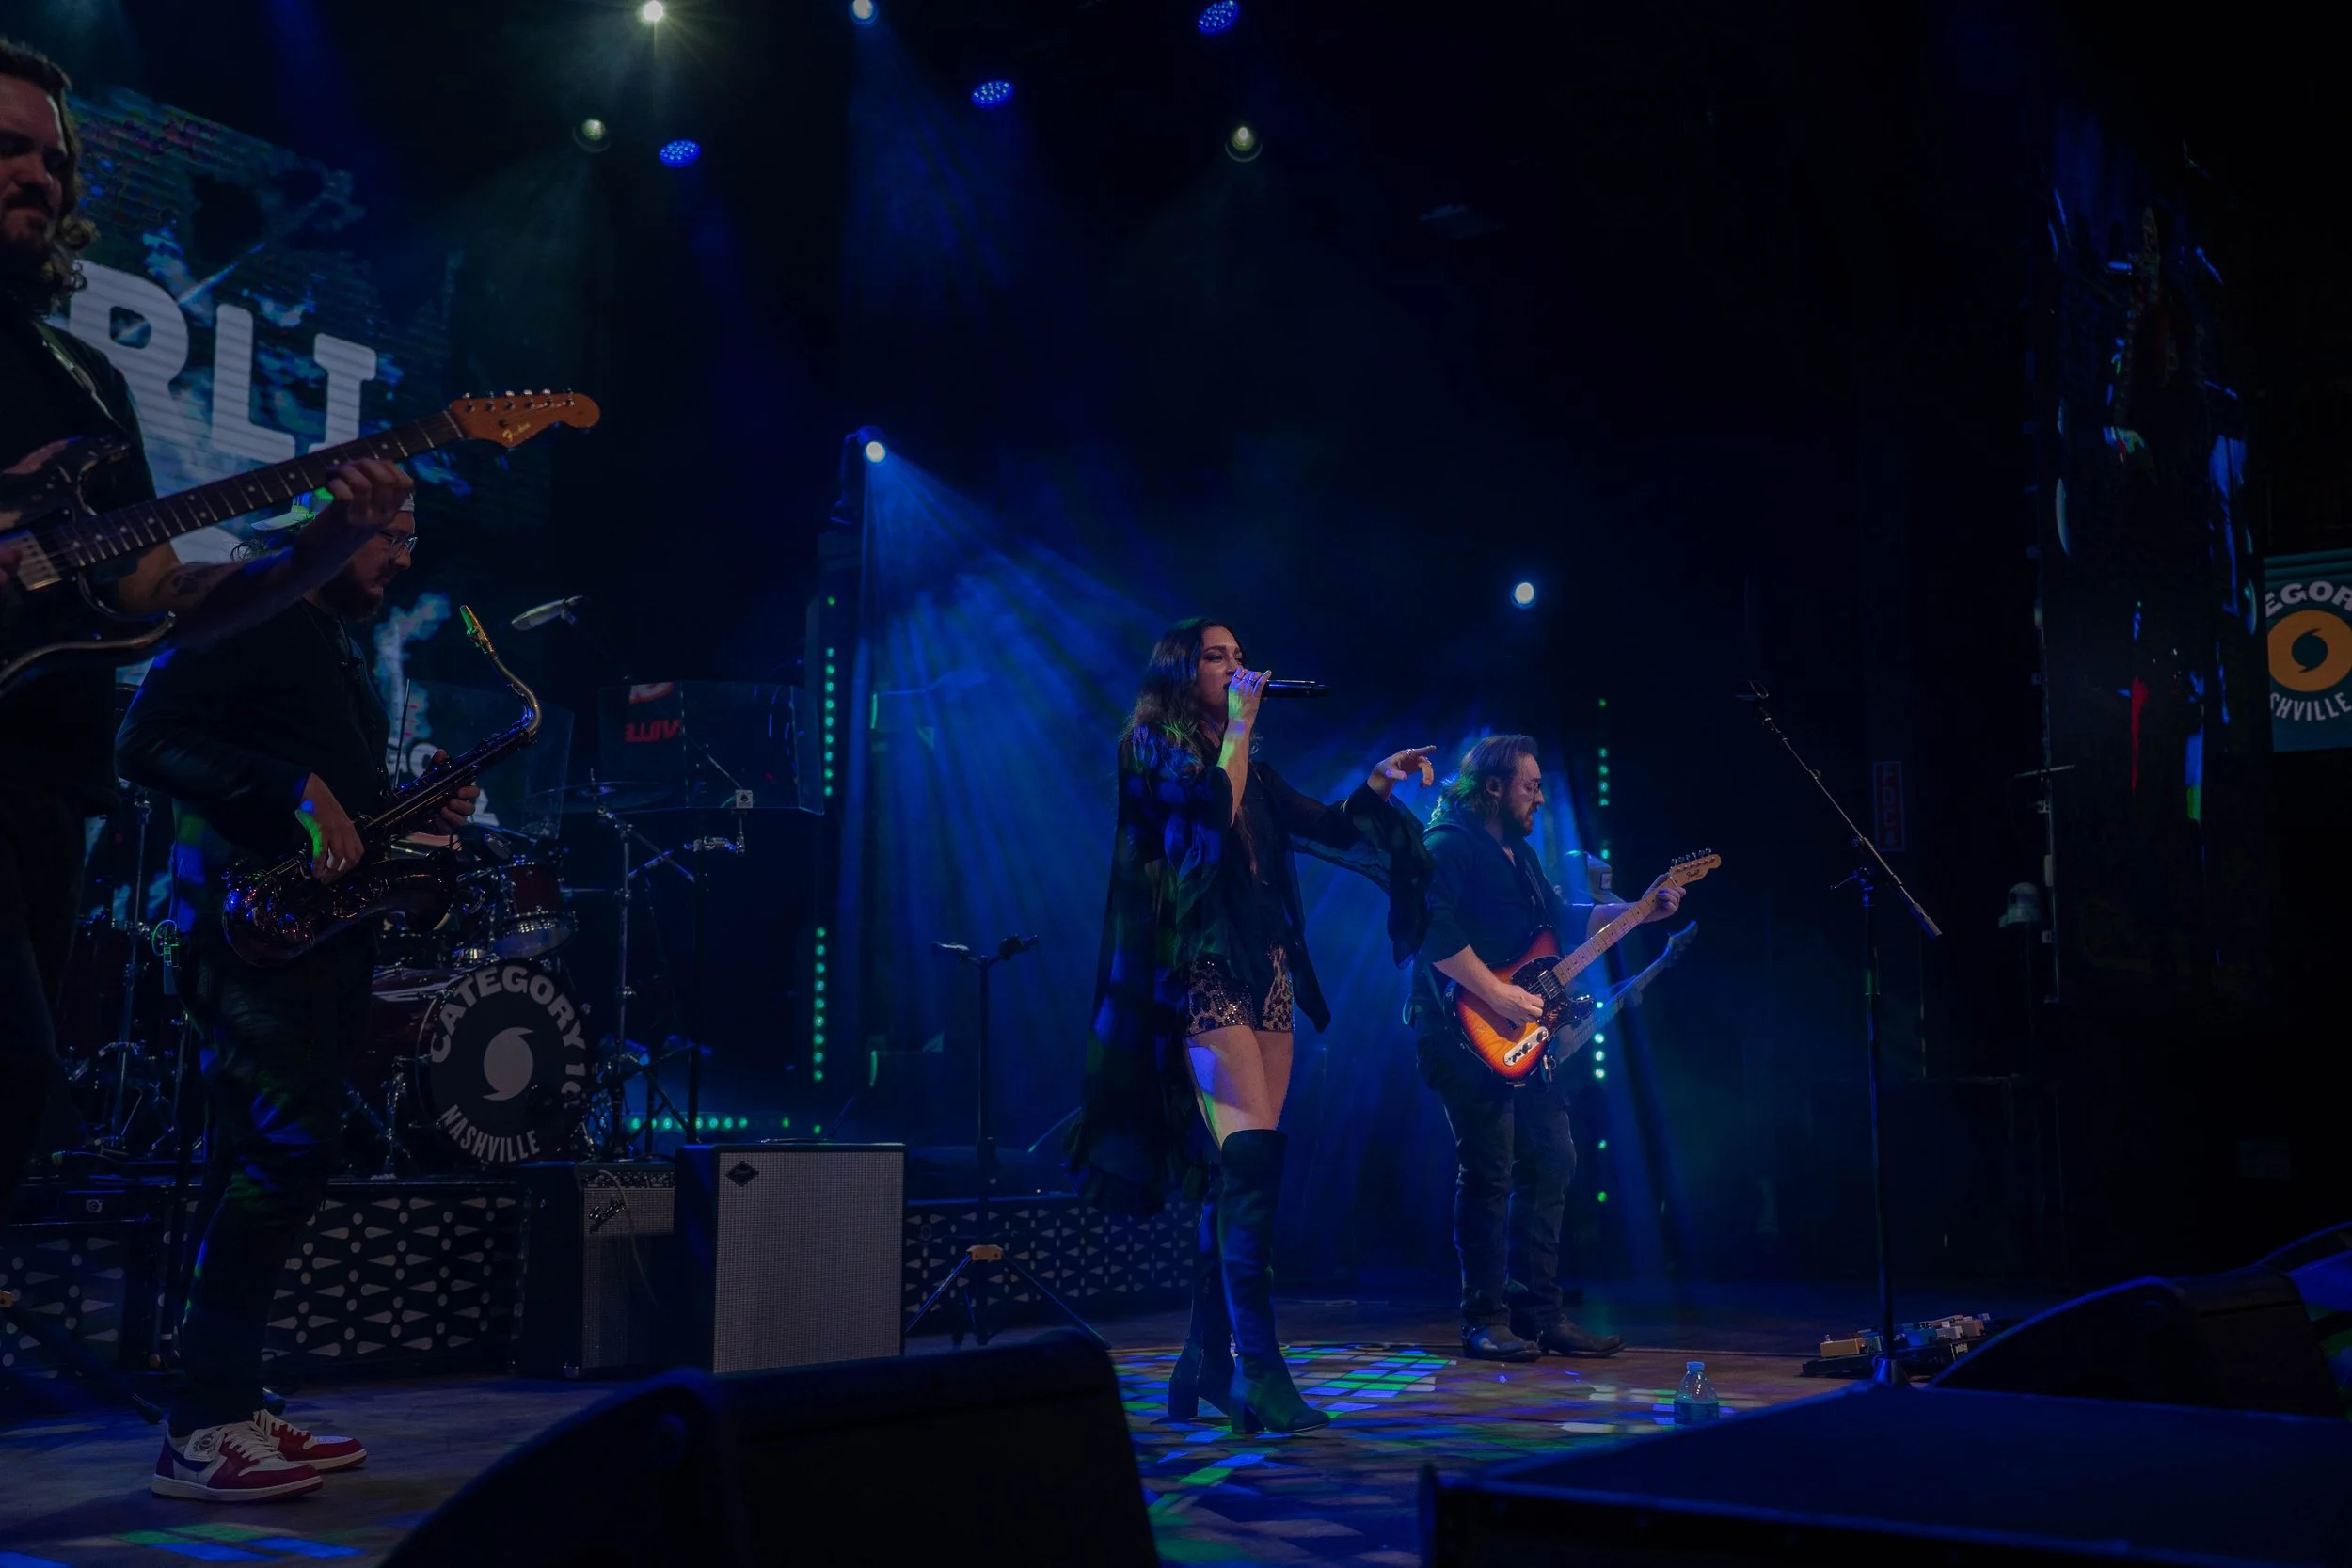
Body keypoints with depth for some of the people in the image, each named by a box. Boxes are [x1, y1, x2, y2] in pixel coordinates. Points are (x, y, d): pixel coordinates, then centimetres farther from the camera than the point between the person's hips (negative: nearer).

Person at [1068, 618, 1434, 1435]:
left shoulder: (1248, 767, 21)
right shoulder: (1153, 747, 1)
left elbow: (1328, 826, 22)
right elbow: (1213, 814, -16)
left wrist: (1379, 782, 7)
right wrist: (1239, 726, -6)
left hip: (1267, 974, 7)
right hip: (1201, 972, -7)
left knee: (1238, 1173, 4)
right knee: (1252, 1157, -19)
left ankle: (1208, 1362, 10)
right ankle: (1258, 1370, -21)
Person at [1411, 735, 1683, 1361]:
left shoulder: (1520, 853, 20)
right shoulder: (1449, 845, -11)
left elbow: (1561, 919, 25)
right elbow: (1431, 929, -23)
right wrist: (1498, 994, -23)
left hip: (1524, 1038, 10)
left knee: (1551, 1162, 9)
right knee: (1489, 1174, -7)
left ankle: (1538, 1313, 17)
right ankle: (1485, 1321, 2)